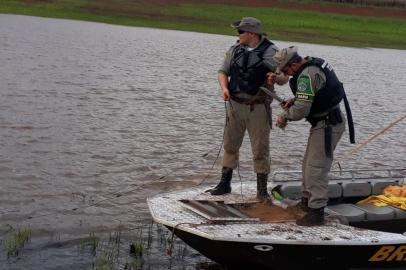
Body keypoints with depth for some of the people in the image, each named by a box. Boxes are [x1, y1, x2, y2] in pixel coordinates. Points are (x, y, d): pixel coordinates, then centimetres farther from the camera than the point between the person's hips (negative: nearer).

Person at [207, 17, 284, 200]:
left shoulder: (270, 51, -7)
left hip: (258, 107, -4)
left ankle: (262, 189, 12)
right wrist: (224, 88, -14)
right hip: (235, 104, 4)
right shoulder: (235, 49, 4)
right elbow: (223, 72, 6)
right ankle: (225, 184, 24)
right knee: (230, 145, 12)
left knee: (260, 149, 2)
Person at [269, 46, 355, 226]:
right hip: (326, 122, 11)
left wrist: (284, 116, -9)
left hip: (328, 125, -11)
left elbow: (301, 110, -27)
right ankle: (307, 201, 33)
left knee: (316, 168, -8)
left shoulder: (307, 75, -25)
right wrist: (295, 100, 9)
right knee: (308, 163, 20)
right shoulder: (314, 63, 6)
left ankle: (316, 212, -4)